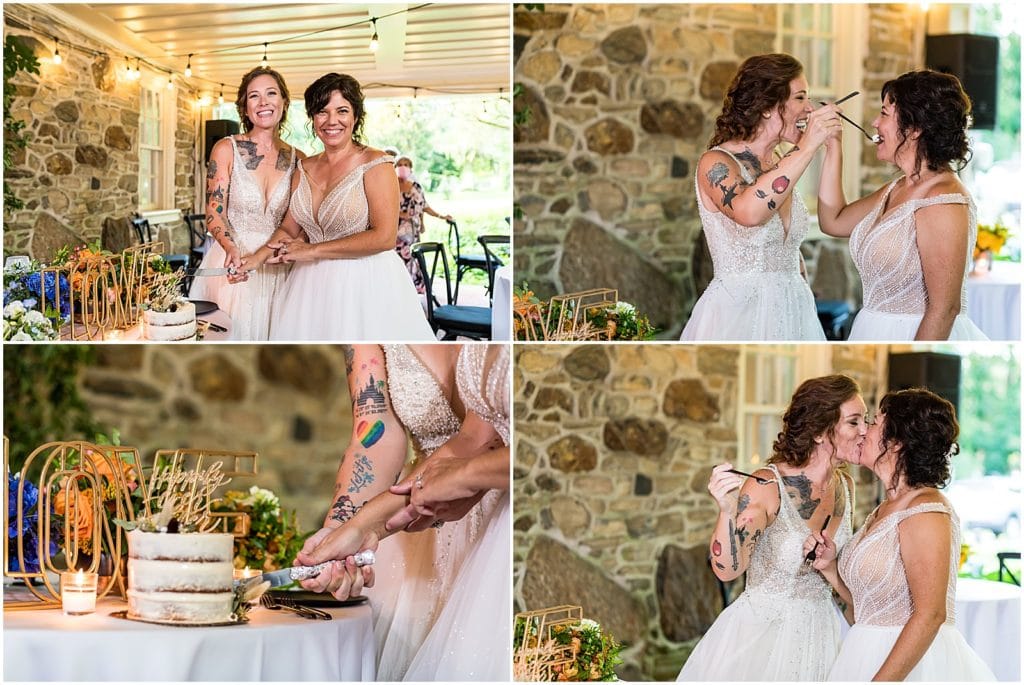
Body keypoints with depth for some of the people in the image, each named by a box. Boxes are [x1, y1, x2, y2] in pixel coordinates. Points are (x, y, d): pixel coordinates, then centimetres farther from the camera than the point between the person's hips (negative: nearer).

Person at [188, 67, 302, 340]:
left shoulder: (297, 160, 5)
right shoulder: (226, 149, -4)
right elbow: (214, 212, -8)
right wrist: (232, 250, -26)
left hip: (275, 270, 3)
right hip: (231, 263, -2)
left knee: (264, 334, 8)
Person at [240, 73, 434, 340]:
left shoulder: (374, 164, -9)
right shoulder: (305, 169, 11)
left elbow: (384, 237, -17)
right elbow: (289, 229, 15)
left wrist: (312, 251, -12)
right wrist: (257, 258, -5)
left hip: (365, 286, -5)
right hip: (312, 285, 5)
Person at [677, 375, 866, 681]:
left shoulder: (844, 486, 1)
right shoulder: (766, 488, -19)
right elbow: (727, 569, -21)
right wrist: (727, 511, -34)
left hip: (821, 630, 6)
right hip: (763, 632, -6)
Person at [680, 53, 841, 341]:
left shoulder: (780, 166, 10)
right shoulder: (716, 163, -11)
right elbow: (748, 212, -33)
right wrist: (807, 148, -29)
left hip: (792, 312, 7)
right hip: (738, 314, -7)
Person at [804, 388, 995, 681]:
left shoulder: (927, 512, -15)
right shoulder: (884, 510, 12)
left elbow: (930, 615, -21)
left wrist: (879, 680, -23)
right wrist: (829, 567, -1)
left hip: (913, 664, -8)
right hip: (869, 656, 8)